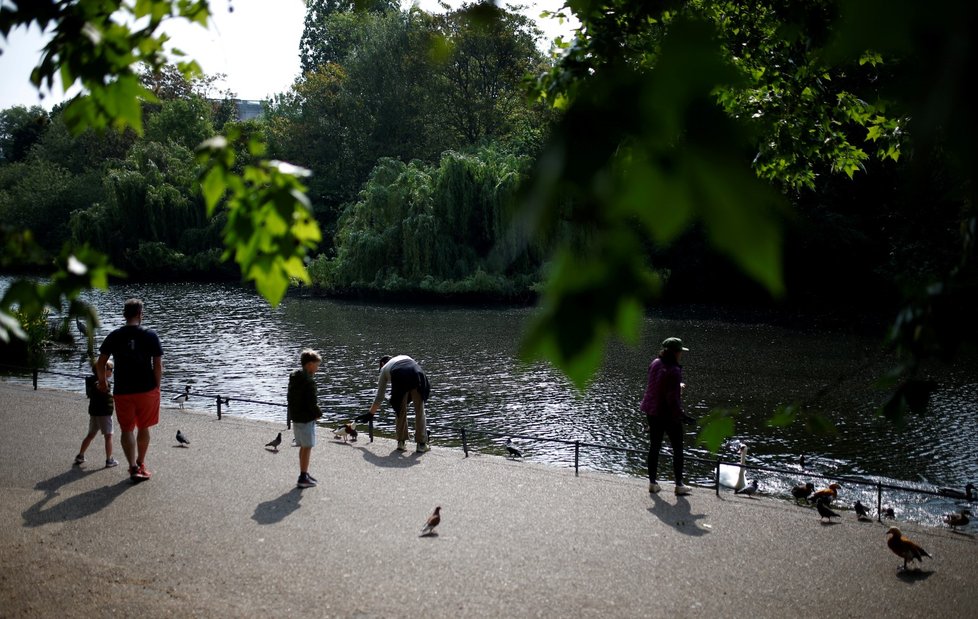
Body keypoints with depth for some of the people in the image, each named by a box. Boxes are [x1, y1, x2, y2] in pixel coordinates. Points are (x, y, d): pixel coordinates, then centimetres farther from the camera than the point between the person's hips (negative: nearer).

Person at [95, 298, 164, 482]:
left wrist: (103, 381, 17)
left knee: (127, 429, 8)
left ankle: (133, 467, -3)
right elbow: (158, 365, -8)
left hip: (122, 391, 1)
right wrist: (157, 386, 4)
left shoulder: (114, 336, 0)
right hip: (147, 389, -1)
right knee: (143, 428, 16)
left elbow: (100, 363, 0)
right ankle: (140, 464, 29)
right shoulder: (150, 335, -6)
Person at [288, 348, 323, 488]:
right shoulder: (308, 380, -20)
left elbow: (290, 398, 16)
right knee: (307, 447, -2)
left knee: (303, 447, 18)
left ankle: (304, 474, 27)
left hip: (296, 418, 9)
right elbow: (312, 402, -21)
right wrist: (318, 413, -5)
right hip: (306, 419, -9)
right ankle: (303, 478, -1)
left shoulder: (293, 377, 9)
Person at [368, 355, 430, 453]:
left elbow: (379, 397, 33)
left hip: (400, 379, -1)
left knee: (401, 411, 19)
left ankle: (401, 442, 22)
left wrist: (370, 414, 42)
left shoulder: (384, 368, 34)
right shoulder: (405, 357, 42)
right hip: (417, 375, 1)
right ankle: (421, 444, 11)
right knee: (420, 411, 10)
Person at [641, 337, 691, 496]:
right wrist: (680, 415, -14)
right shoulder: (673, 371, -23)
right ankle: (679, 485, 14)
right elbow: (672, 398, -24)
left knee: (654, 447, 14)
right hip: (668, 414, -7)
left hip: (652, 412, 7)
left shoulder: (655, 363, 0)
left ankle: (652, 482, 19)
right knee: (677, 449, 8)